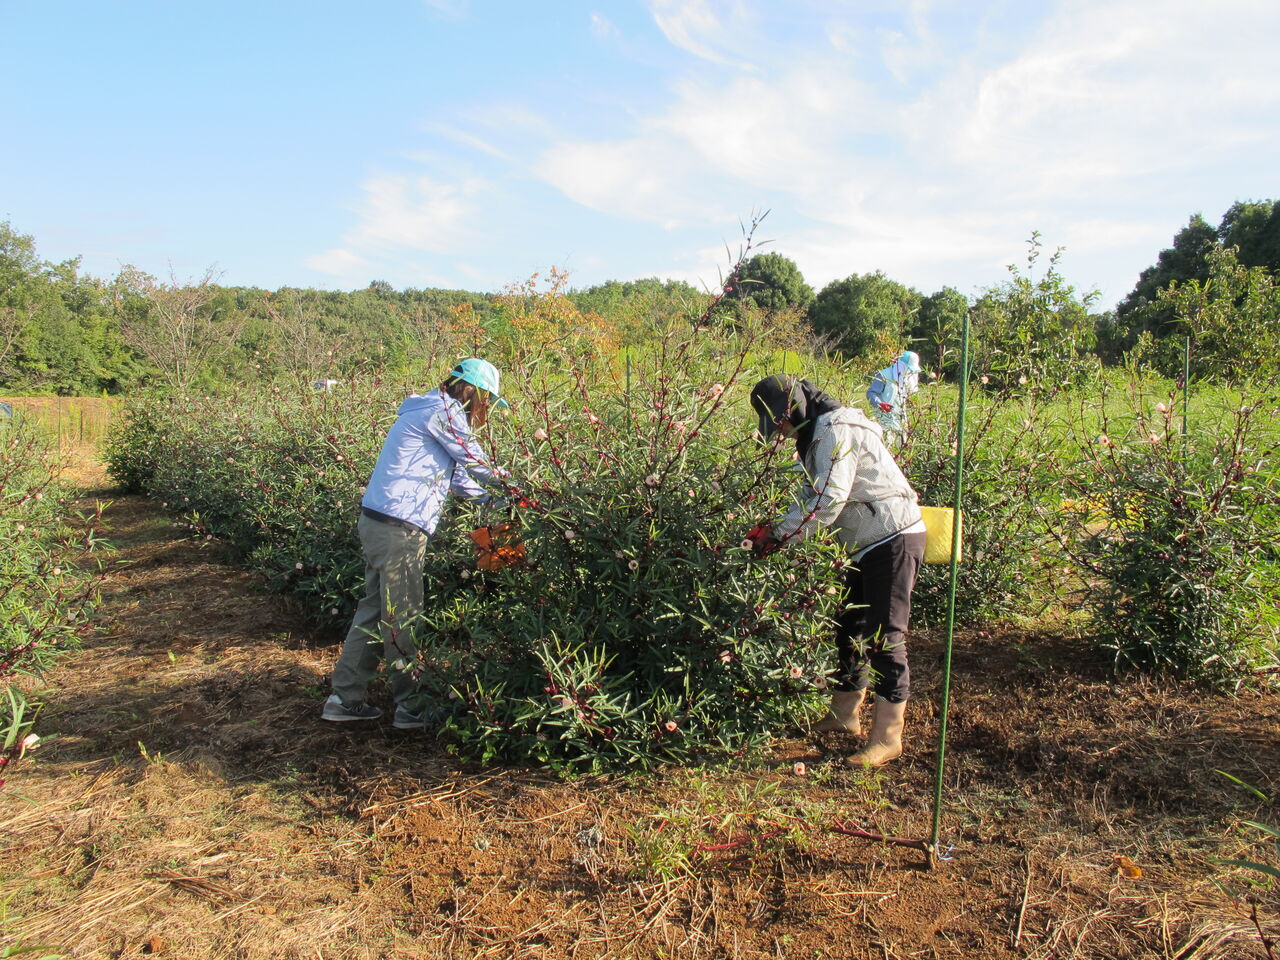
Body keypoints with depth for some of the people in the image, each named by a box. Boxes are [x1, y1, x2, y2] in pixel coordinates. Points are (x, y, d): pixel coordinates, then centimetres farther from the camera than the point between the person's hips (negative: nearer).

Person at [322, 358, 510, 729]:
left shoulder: (430, 412, 21)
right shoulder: (443, 412, -10)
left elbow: (456, 473, 23)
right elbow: (475, 461, -7)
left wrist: (492, 497, 17)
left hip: (379, 522, 10)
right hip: (399, 528, -10)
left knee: (376, 609, 15)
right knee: (402, 617, -1)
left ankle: (345, 698, 22)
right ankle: (410, 706, 10)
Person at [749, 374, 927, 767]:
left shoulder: (836, 429, -19)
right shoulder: (816, 436, 14)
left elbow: (829, 500, -27)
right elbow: (810, 496, 12)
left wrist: (781, 536, -21)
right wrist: (776, 531, -2)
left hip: (894, 540, -11)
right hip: (866, 544, 11)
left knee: (884, 637, -7)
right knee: (850, 630, 16)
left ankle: (887, 737, 1)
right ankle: (843, 715, 29)